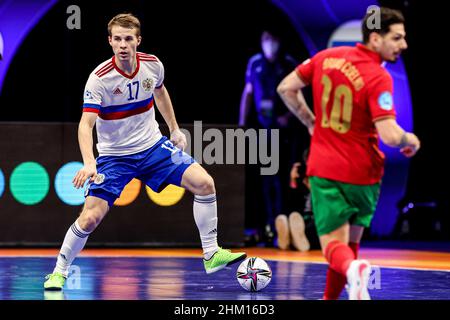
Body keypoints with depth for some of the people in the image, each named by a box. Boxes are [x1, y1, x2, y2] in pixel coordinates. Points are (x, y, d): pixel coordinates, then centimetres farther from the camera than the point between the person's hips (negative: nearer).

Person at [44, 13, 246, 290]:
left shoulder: (153, 65, -8)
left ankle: (211, 255, 2)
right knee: (90, 218, -14)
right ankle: (58, 273, 9)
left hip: (153, 146, 4)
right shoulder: (99, 78, -22)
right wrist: (89, 164, -45)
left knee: (204, 184, -11)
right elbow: (86, 124, -30)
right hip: (114, 156, -4)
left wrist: (174, 129, 19)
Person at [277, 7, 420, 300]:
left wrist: (312, 123, 21)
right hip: (363, 175, -3)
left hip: (324, 170, 3)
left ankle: (353, 268, -33)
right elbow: (390, 135, -26)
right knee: (350, 242, 19)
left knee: (334, 244, -1)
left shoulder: (327, 57, -1)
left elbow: (287, 89, 9)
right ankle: (331, 297, 24)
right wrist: (411, 140, -4)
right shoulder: (379, 78, -18)